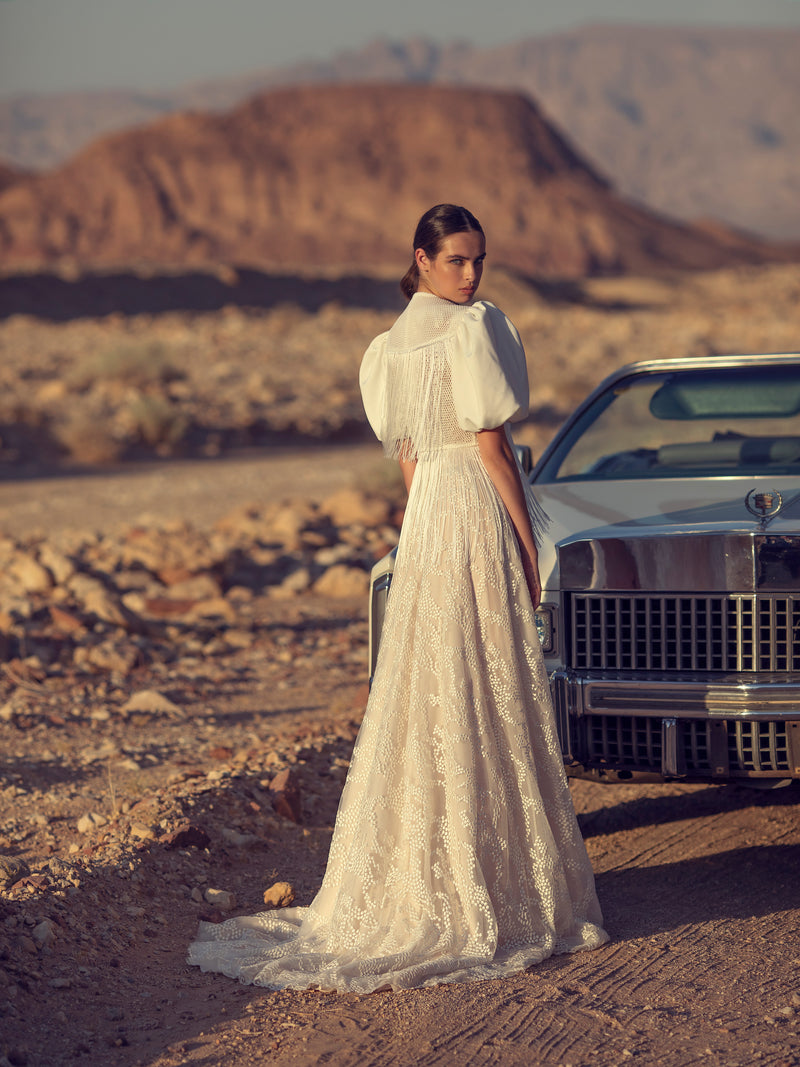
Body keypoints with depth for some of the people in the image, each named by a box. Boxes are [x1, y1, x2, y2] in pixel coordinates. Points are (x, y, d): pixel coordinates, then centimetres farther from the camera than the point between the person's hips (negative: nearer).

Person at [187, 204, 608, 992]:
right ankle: (495, 890, 1)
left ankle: (421, 882, 13)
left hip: (425, 514, 8)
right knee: (490, 695, -3)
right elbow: (491, 442, -14)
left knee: (428, 691, 10)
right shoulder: (472, 327, -11)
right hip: (480, 510, -8)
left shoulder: (395, 343, 13)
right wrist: (528, 541, -10)